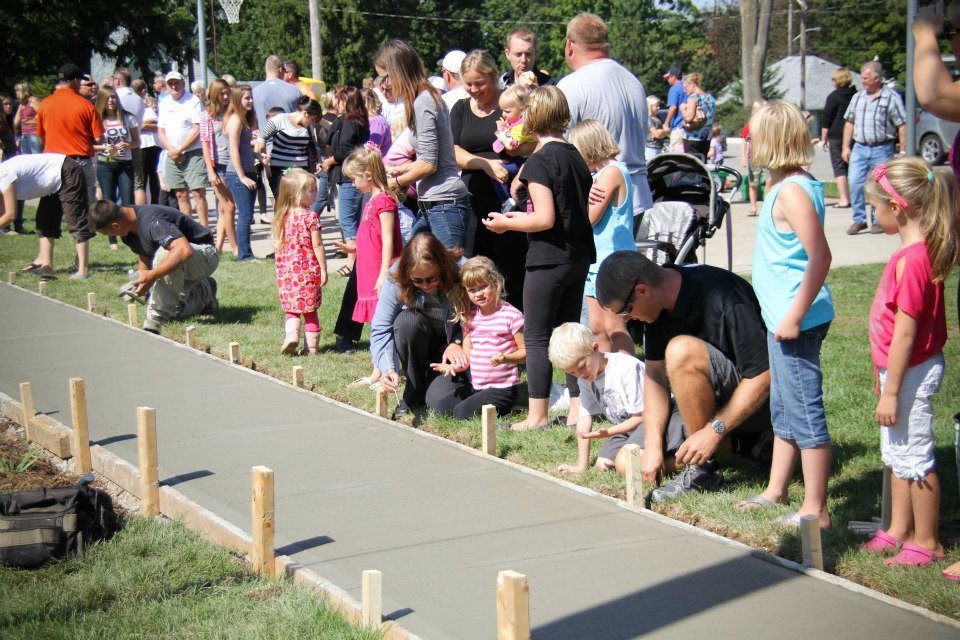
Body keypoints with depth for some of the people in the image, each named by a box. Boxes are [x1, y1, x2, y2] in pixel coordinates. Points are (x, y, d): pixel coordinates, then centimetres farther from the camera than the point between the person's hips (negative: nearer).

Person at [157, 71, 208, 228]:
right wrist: (171, 150, -4)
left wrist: (179, 150, -11)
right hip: (172, 155, 6)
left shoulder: (193, 101, -6)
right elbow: (160, 131, 14)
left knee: (198, 192, -11)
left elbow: (197, 131, -11)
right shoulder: (164, 104, 14)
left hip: (192, 153, -6)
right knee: (181, 194, 7)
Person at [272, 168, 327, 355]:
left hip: (286, 271, 3)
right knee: (310, 310, 9)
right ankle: (311, 347, 11)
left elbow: (278, 244, 10)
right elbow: (317, 245, -12)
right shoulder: (310, 216, -11)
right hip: (308, 269, -3)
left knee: (291, 309, 12)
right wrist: (323, 270, -5)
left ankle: (291, 333, -13)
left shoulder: (281, 217, 4)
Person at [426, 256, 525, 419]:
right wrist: (454, 367, -12)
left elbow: (525, 351, -9)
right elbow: (467, 356, 9)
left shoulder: (511, 315, -11)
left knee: (462, 412, -21)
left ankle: (503, 406, 2)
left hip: (502, 388, -6)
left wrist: (505, 358, -27)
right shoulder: (469, 317, 7)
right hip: (474, 385, 6)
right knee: (441, 405, -11)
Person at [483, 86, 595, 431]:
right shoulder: (576, 157, 9)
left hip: (548, 260, -8)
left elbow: (545, 219, -21)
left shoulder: (539, 160, -15)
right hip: (579, 257, 8)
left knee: (537, 337, 1)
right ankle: (578, 409, 17)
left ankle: (537, 415, 4)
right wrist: (520, 218, 20)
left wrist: (505, 223, -6)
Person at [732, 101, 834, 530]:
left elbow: (820, 258, -25)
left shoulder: (792, 191, -18)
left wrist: (796, 316, -23)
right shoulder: (784, 185, 11)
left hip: (796, 321, -11)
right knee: (784, 410, 20)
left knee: (806, 414, -3)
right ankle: (776, 491, 33)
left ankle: (815, 510, 4)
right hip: (782, 318, 11)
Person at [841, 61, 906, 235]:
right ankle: (859, 220, 6)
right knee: (855, 184, -4)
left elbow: (902, 126, -4)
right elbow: (849, 122, 17)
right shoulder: (857, 97, 13)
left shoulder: (891, 97, -3)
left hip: (882, 149, -4)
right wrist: (846, 147, 10)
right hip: (859, 148, 4)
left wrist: (903, 151, -8)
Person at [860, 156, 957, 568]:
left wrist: (891, 392, -20)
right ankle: (899, 530, 32)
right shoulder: (921, 249, 5)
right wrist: (886, 377, 20)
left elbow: (905, 333, -24)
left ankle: (927, 543, 14)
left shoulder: (912, 259, -26)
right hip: (906, 368, 10)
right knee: (898, 453, 20)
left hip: (911, 372, -10)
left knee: (914, 457, 2)